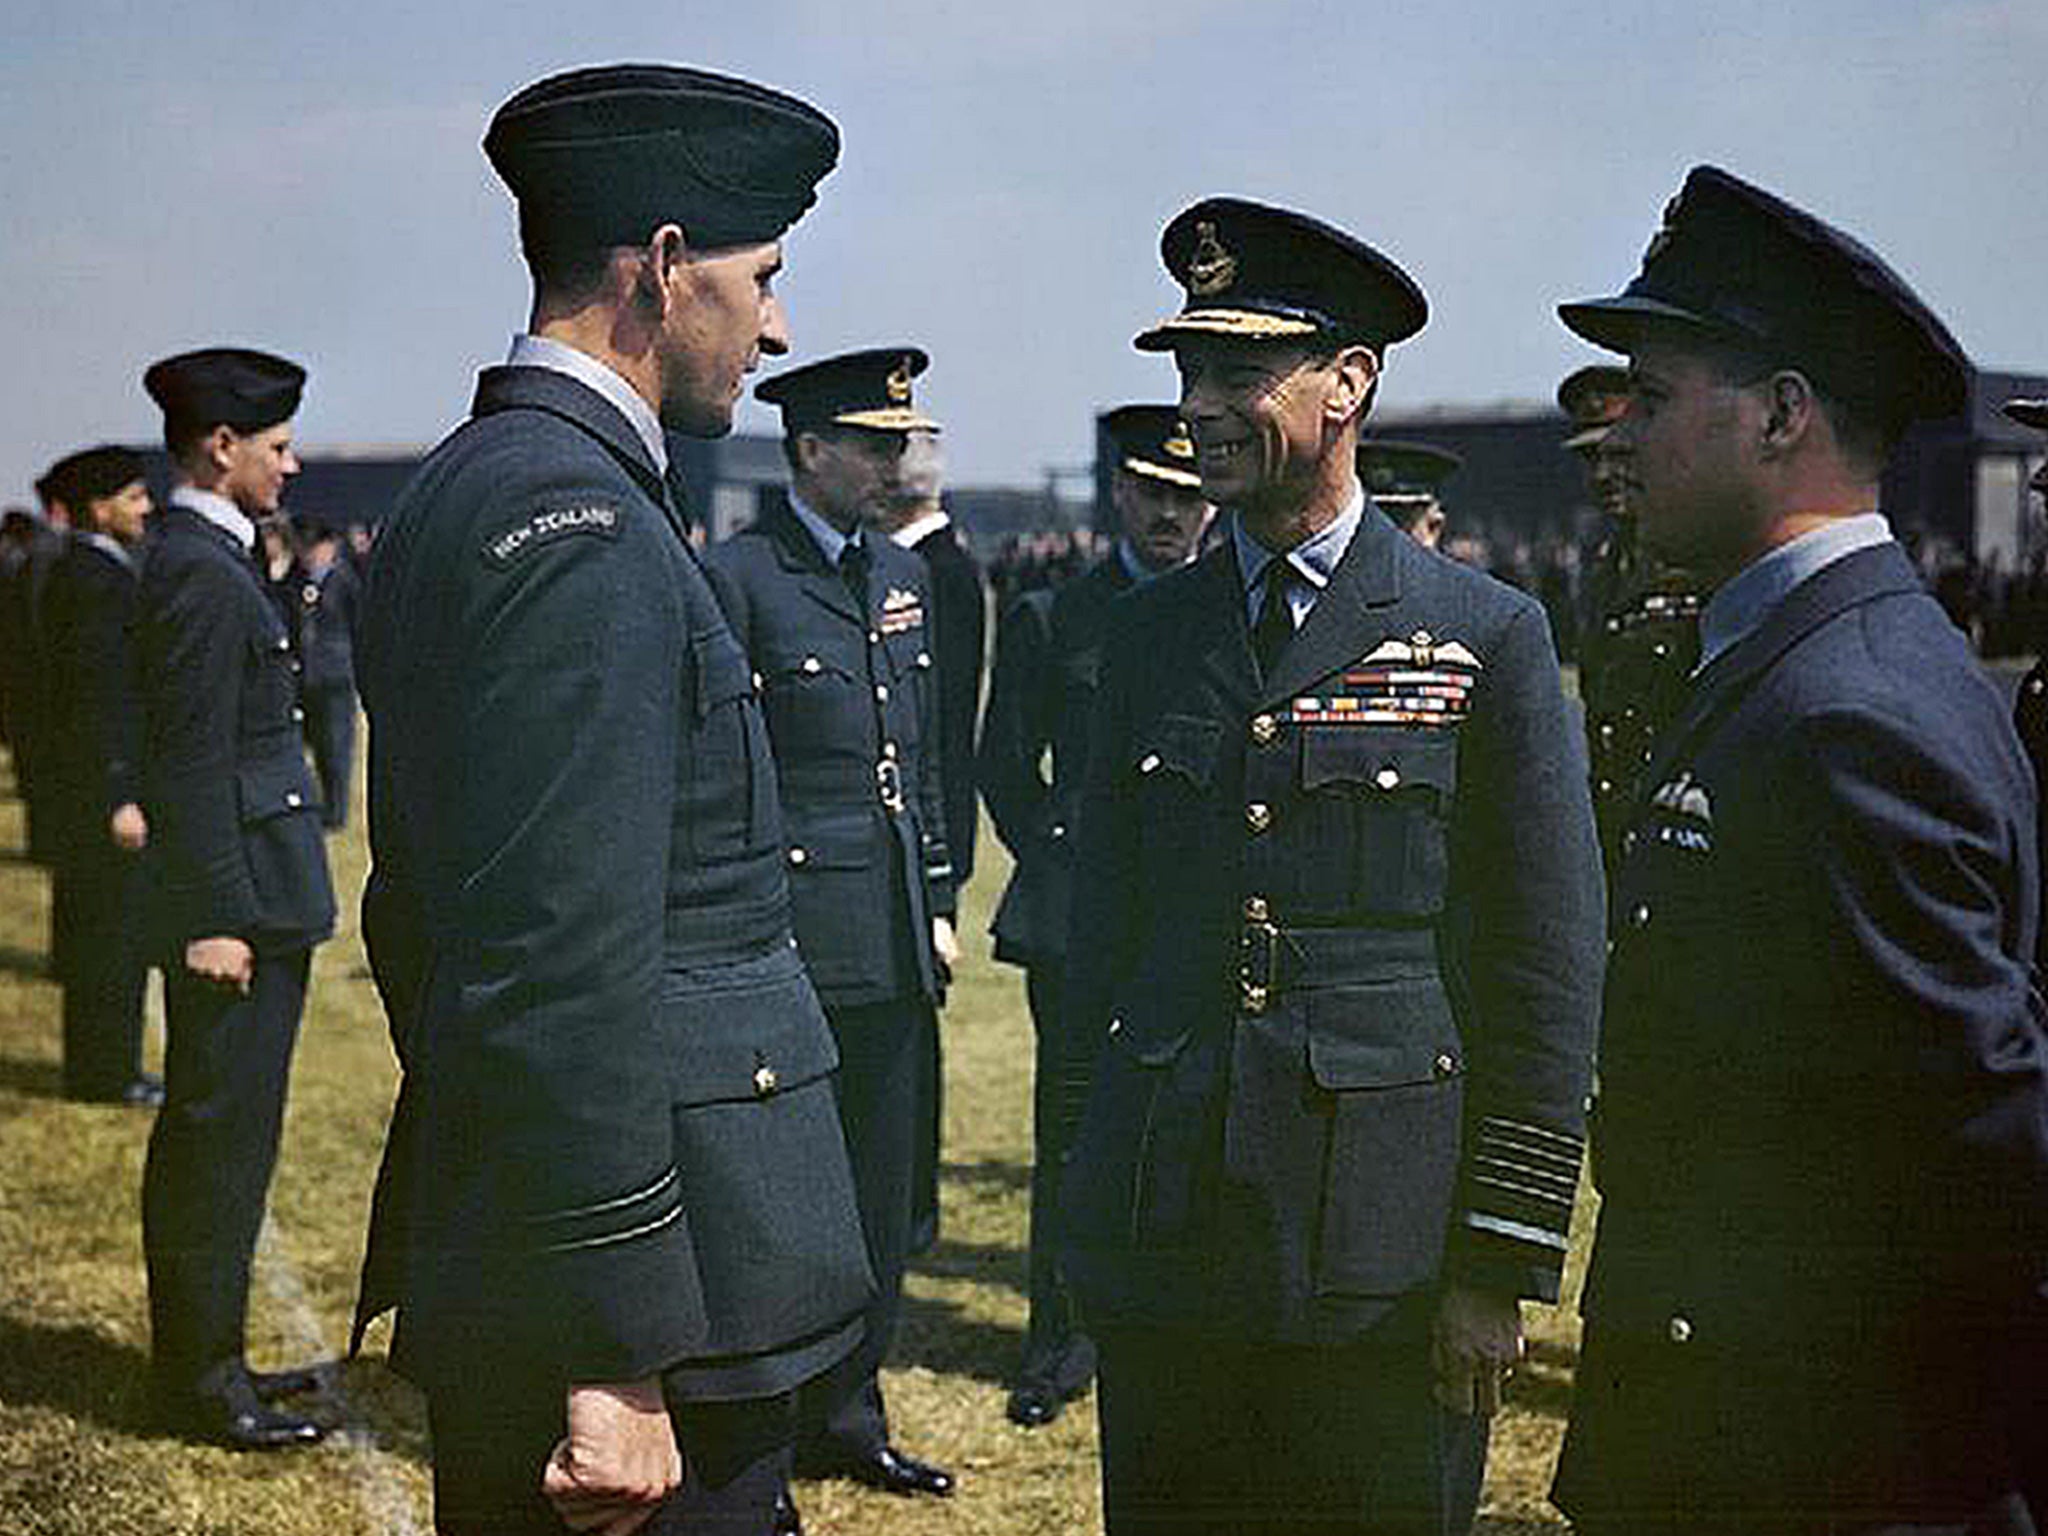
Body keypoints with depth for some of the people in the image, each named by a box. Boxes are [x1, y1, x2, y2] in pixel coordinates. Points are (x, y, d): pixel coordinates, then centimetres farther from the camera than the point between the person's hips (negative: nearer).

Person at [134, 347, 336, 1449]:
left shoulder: (205, 562, 15)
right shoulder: (200, 573, -16)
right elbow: (190, 767, -20)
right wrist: (216, 920, -22)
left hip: (250, 906, 10)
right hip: (236, 909, -10)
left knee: (215, 1139, 16)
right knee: (218, 1141, -2)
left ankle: (202, 1358, 26)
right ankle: (200, 1380, 8)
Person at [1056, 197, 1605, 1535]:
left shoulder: (1490, 640, -3)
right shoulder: (1150, 633, 9)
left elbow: (1549, 980, -4)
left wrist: (1502, 1265, -7)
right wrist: (1094, 1168, 11)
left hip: (1384, 1257, -3)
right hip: (1155, 1241, 4)